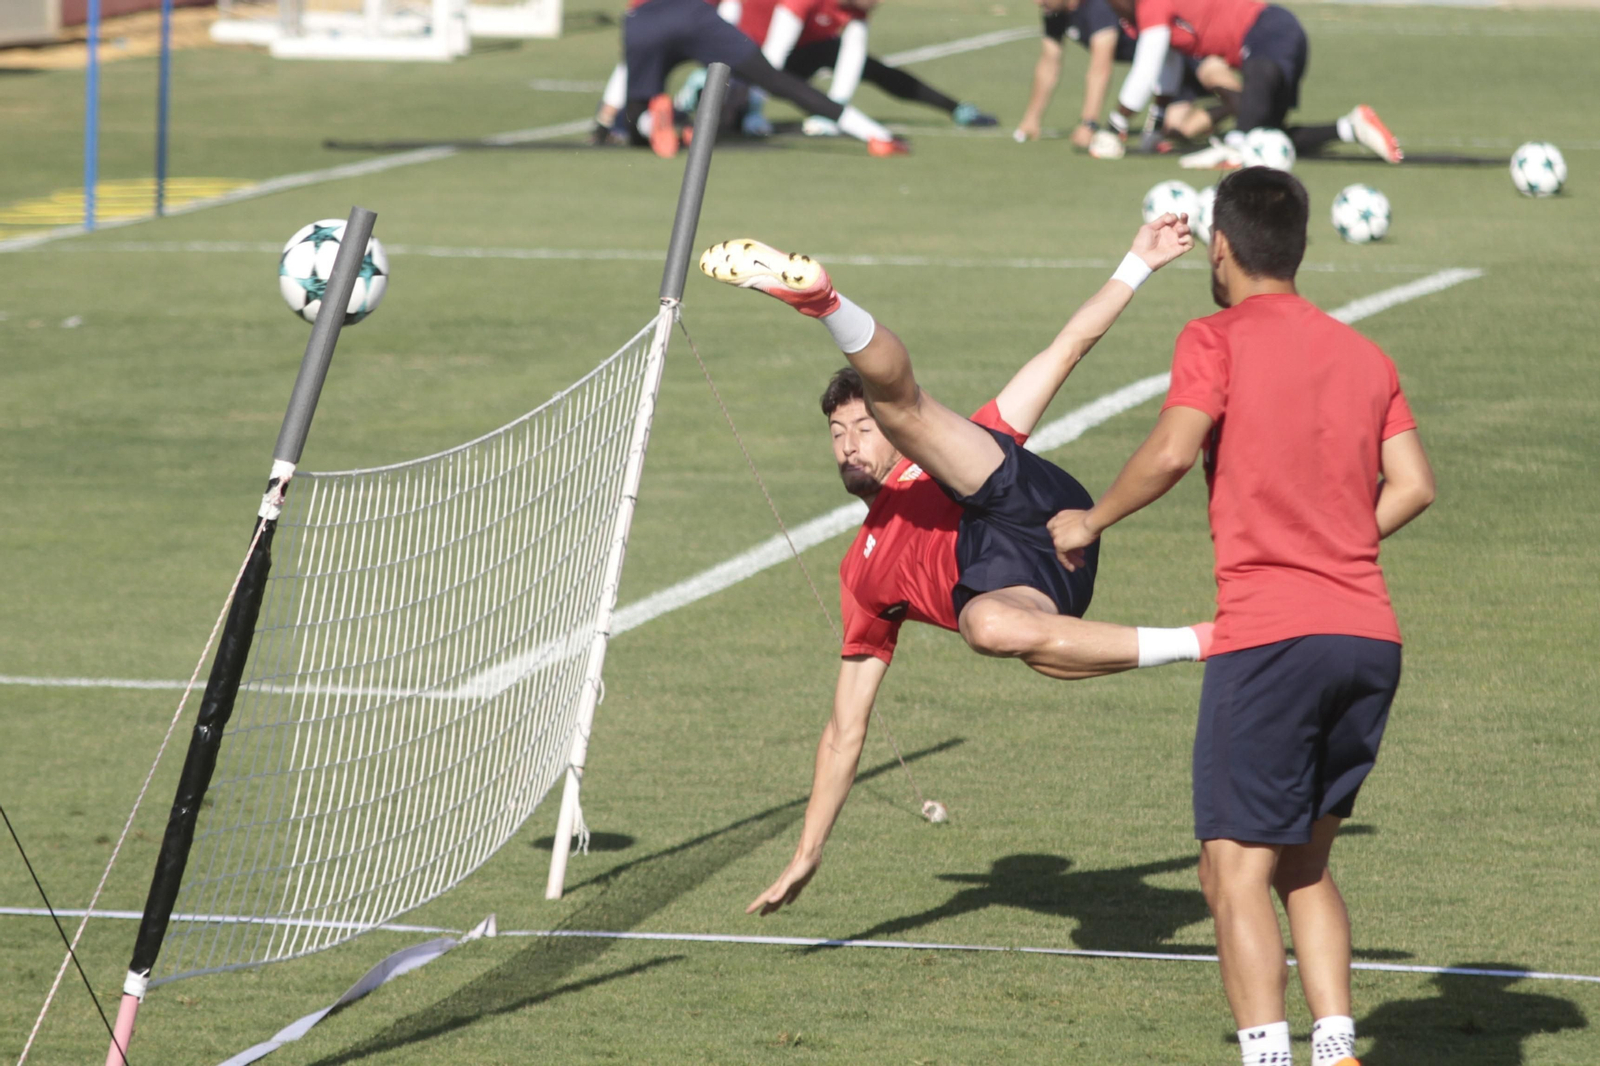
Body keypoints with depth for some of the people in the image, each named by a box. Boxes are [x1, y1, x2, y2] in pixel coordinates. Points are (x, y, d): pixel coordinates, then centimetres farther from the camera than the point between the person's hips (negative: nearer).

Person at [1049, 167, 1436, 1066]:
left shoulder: (1217, 341, 0)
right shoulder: (1365, 356, 17)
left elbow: (1173, 453, -15)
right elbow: (1415, 486, 7)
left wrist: (1092, 522, -1)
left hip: (1268, 635, -6)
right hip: (1370, 634, 6)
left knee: (1238, 872, -3)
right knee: (1306, 863, 17)